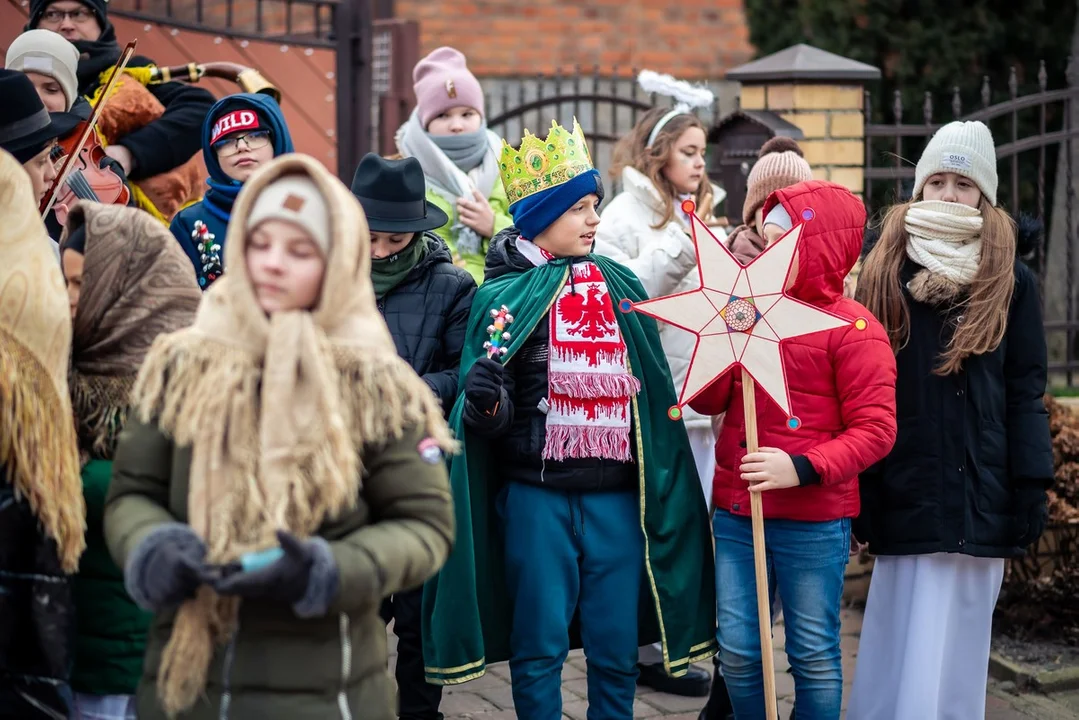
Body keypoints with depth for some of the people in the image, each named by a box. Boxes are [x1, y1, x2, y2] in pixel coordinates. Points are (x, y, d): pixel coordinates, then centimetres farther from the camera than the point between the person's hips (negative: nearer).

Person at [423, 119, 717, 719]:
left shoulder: (620, 288, 8)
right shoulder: (503, 297, -2)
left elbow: (652, 395, 14)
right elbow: (491, 420, -3)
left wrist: (664, 492, 12)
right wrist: (485, 403, -27)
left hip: (617, 499, 3)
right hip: (537, 498, -3)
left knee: (617, 650, 6)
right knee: (539, 649, 4)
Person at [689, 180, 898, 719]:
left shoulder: (852, 328, -8)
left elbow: (875, 430, -12)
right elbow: (706, 402, 6)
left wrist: (803, 469, -24)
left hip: (813, 522, -5)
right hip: (736, 512, 5)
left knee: (814, 655, 5)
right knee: (737, 651, 9)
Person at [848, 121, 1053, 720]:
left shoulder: (1010, 281, 5)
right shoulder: (884, 274, 9)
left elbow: (1024, 396, 3)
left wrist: (1031, 493, -4)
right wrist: (852, 490, 2)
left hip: (976, 497, -1)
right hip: (902, 493, 1)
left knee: (948, 652, 1)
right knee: (897, 657, 4)